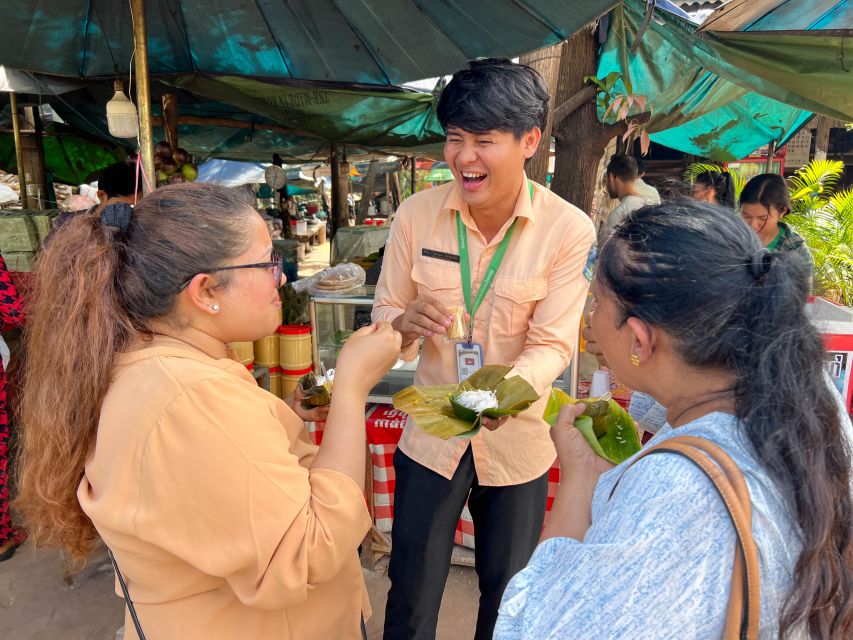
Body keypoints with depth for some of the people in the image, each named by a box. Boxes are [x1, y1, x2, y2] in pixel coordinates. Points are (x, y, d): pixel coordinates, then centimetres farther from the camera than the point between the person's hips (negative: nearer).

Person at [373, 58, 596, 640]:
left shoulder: (569, 230, -15)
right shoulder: (416, 214, -9)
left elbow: (552, 343, -15)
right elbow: (384, 313, -2)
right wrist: (407, 323, -26)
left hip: (517, 444, 0)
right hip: (430, 435, 1)